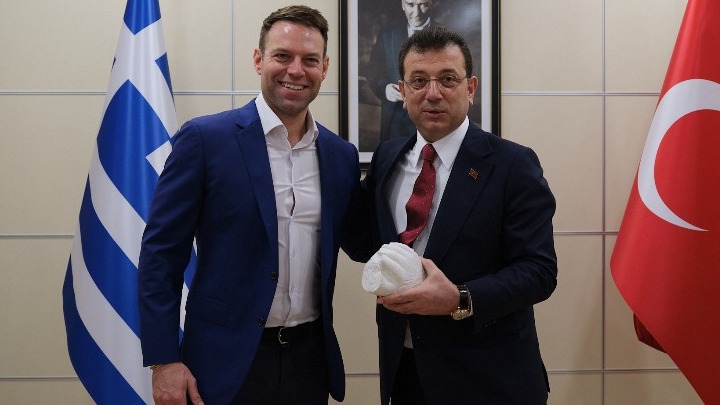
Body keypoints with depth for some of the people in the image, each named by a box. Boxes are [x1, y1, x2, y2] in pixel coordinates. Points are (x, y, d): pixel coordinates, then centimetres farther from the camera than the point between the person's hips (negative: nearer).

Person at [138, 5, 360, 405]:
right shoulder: (204, 138, -8)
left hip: (310, 358, 4)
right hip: (227, 359, -3)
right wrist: (163, 360, -11)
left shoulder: (342, 155, 4)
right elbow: (161, 253, -7)